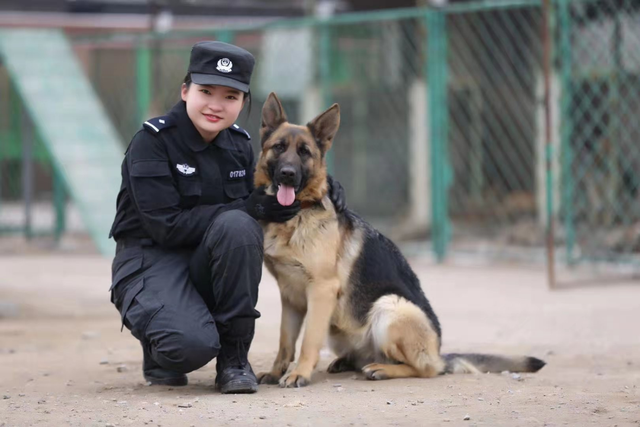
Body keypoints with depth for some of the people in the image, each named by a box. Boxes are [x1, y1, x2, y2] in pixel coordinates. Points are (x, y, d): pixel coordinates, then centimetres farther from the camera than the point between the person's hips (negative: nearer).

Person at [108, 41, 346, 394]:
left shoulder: (238, 144, 3)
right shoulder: (152, 142, -15)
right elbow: (166, 226, -21)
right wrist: (247, 208, -25)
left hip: (207, 263, 5)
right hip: (150, 259, -5)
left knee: (237, 226, -30)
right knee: (194, 345, -35)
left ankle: (233, 358, -17)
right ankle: (160, 354, 5)